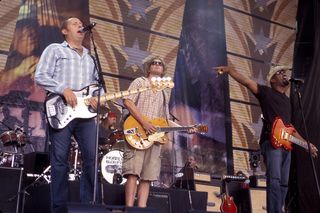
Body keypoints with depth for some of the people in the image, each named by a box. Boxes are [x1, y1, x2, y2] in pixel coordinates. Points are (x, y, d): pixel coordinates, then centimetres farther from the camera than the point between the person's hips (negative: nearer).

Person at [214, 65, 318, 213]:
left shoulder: (287, 100, 27)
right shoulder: (266, 92, 7)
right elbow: (246, 81, -8)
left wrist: (306, 143, 30)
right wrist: (228, 69, -23)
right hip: (271, 141, -7)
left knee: (284, 183, 6)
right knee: (274, 180, -19)